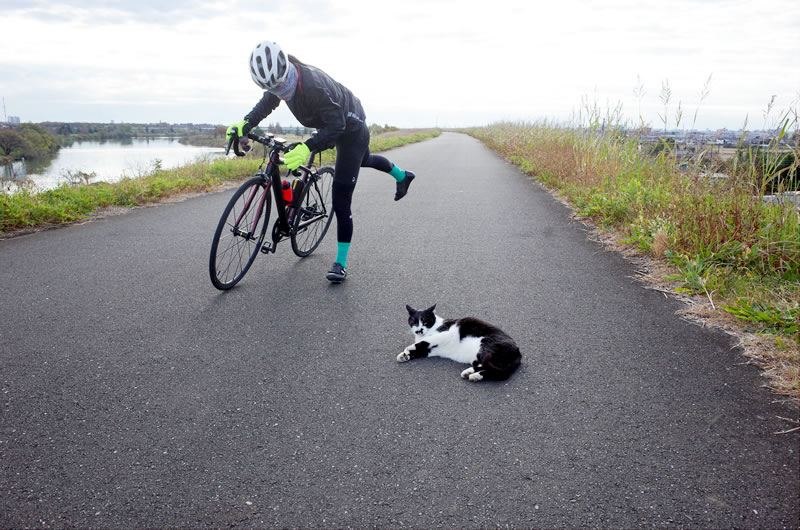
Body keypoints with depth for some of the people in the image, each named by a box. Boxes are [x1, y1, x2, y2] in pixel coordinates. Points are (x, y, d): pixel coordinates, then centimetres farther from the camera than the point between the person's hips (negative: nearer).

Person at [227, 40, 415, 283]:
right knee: (363, 159, 37)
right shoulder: (282, 79, -16)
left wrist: (307, 147, -48)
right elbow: (267, 102, 0)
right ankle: (402, 176, 65)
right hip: (334, 125, 9)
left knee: (341, 200, -11)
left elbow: (336, 125, -37)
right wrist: (245, 124, -16)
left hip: (351, 130, -9)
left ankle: (340, 263, -3)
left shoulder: (314, 85, -40)